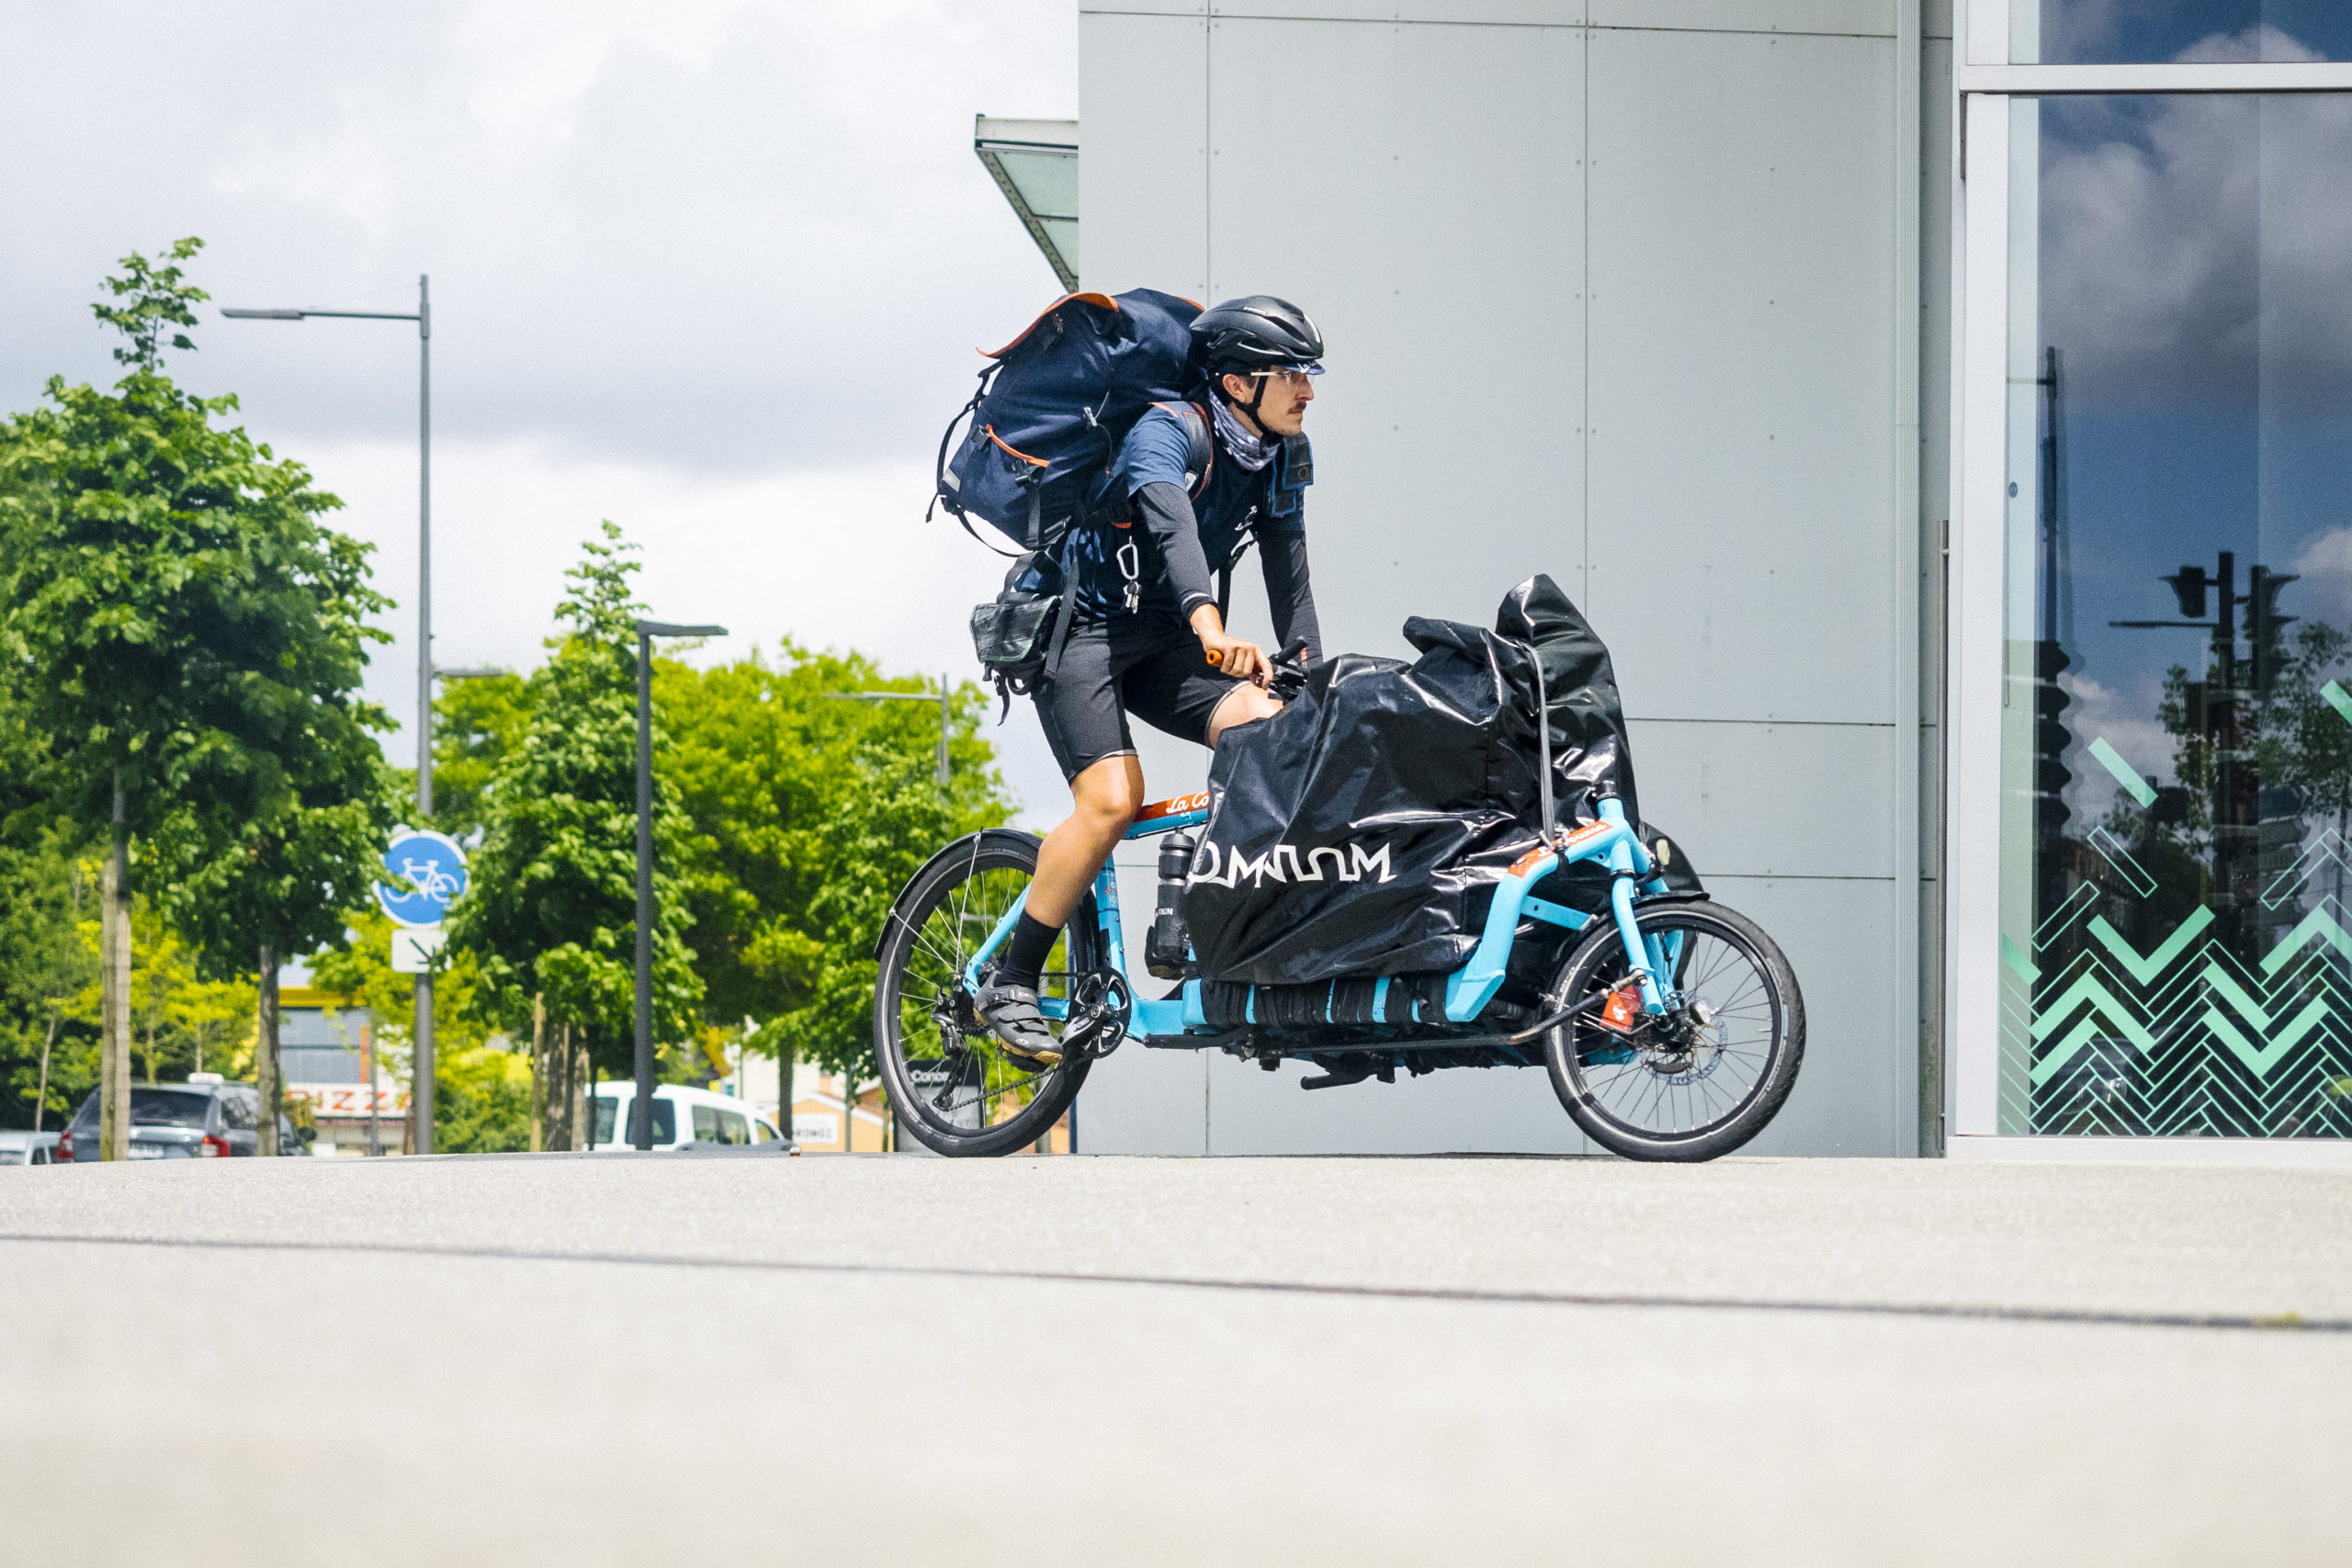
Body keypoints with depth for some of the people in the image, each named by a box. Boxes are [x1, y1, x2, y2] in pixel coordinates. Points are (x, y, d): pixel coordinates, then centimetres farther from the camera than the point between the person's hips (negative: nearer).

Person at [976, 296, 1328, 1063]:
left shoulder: (1280, 458, 1)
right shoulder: (1167, 431, -23)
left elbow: (1288, 575, 3)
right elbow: (1171, 524, -42)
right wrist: (1211, 628, -59)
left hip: (1160, 641, 7)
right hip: (1076, 628, -7)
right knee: (1113, 799, -25)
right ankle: (1011, 986, -13)